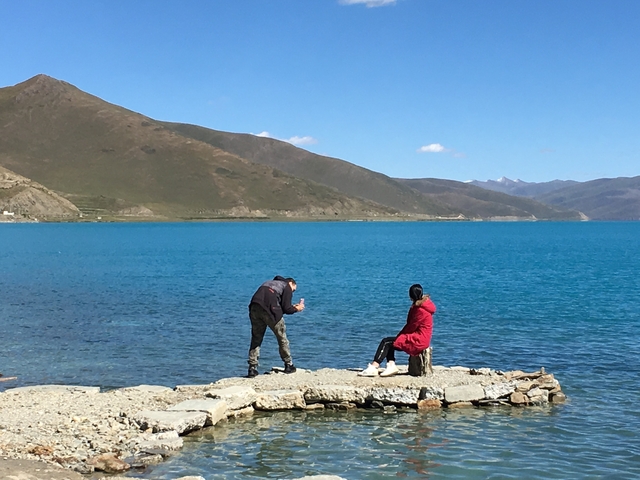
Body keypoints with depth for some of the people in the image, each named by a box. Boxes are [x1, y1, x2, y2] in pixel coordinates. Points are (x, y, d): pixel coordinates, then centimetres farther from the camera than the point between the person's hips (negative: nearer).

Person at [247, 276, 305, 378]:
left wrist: (292, 307, 34)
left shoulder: (269, 282, 34)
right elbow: (286, 309, 5)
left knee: (256, 338, 13)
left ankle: (252, 368, 5)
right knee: (282, 337, 12)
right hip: (269, 310, -5)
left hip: (254, 307, 5)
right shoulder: (287, 287, 14)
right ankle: (289, 365, 22)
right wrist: (297, 309, 24)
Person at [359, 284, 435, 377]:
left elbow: (411, 327, -17)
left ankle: (374, 367, -15)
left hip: (418, 341, -10)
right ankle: (391, 365, -10)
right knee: (388, 342, 6)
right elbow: (410, 324, 14)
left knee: (386, 342, -12)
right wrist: (400, 335, 5)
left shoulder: (421, 310, -19)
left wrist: (399, 336, -4)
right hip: (416, 337, 10)